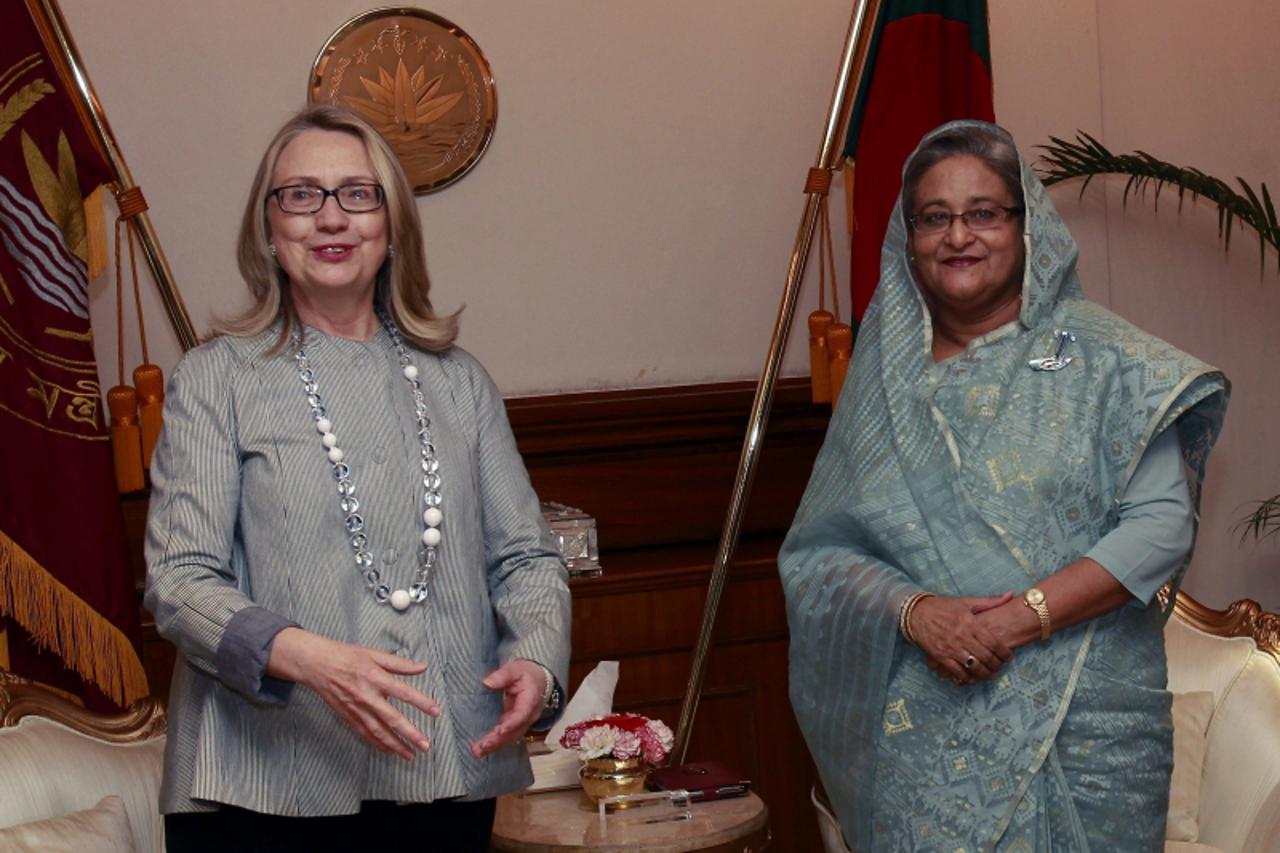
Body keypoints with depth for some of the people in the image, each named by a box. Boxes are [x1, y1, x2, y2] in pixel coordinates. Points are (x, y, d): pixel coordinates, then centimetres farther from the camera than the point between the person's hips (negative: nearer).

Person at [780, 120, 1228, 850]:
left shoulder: (1102, 359, 1)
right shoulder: (885, 377, 8)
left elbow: (1163, 524, -8)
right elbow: (817, 552, 4)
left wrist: (1022, 616, -17)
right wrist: (914, 611, -15)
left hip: (1082, 725, -2)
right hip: (923, 730, 2)